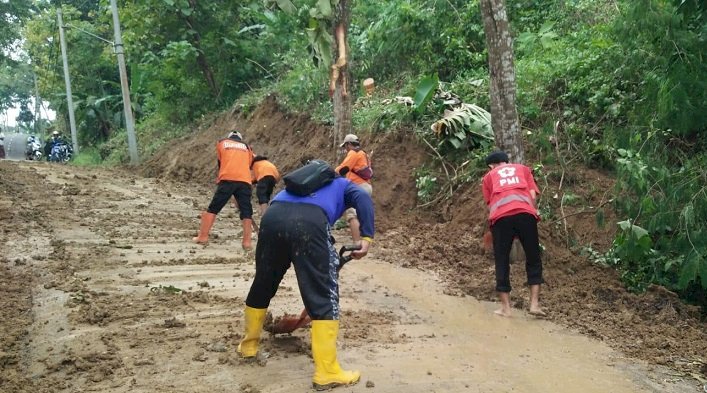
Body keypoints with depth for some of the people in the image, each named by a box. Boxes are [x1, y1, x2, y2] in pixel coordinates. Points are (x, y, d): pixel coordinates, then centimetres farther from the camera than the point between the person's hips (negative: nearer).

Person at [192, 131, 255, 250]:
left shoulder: (222, 143, 22)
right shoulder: (247, 147, 25)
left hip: (227, 179, -1)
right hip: (245, 181, 1)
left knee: (213, 208, 7)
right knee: (246, 212, 4)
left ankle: (203, 237, 3)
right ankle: (247, 241, -4)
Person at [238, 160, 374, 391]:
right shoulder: (342, 185, 33)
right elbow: (363, 199, 8)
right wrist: (367, 238, 1)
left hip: (272, 217, 5)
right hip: (309, 222, -5)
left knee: (262, 285, 23)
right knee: (324, 296, 1)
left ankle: (248, 345, 42)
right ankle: (327, 373, 1)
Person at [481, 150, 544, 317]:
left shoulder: (488, 176, 27)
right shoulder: (523, 168, 30)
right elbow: (532, 195, 16)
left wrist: (492, 229, 27)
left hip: (501, 216, -1)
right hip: (525, 213, 1)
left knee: (502, 262, 10)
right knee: (533, 260, 14)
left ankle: (505, 307, 11)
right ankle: (534, 304, 9)